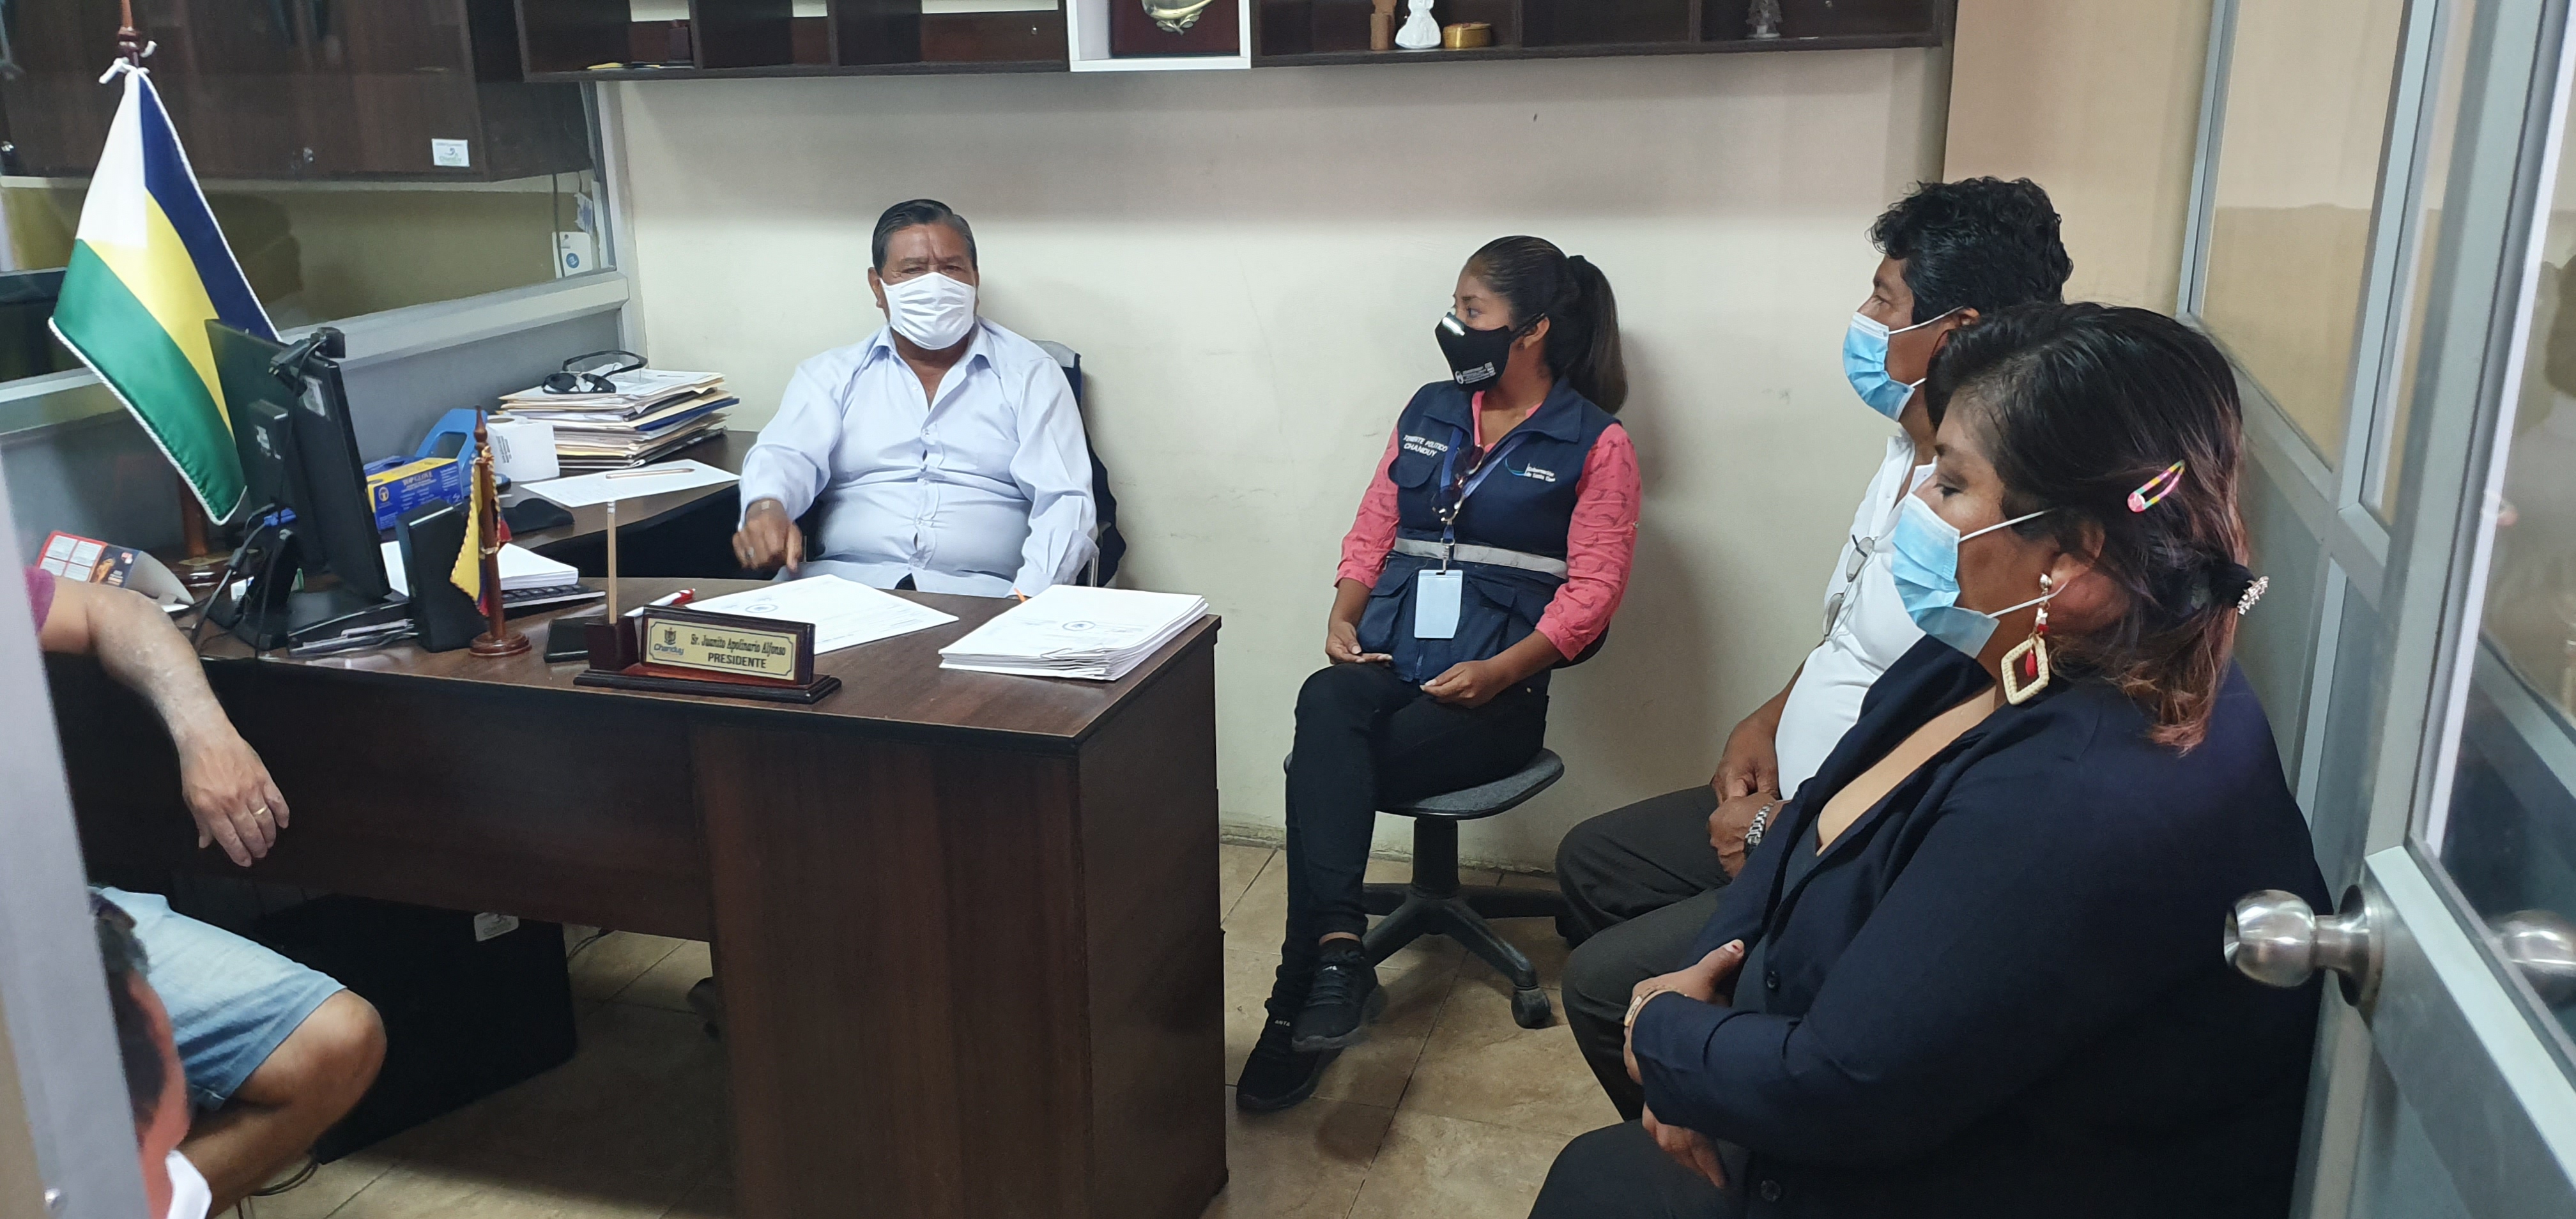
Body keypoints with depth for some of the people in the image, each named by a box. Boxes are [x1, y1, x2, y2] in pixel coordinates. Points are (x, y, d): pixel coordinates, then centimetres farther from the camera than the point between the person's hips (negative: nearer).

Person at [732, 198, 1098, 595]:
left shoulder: (1031, 374, 11)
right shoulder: (832, 374, 16)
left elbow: (1064, 501, 1)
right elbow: (787, 455, 0)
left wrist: (1029, 605, -17)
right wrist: (767, 507, -26)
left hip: (977, 595, 0)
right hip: (841, 584, 0)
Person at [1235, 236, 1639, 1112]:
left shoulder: (1596, 444, 2)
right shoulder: (1429, 412, 18)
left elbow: (1594, 586, -6)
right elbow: (1373, 530, 18)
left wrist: (1499, 671, -18)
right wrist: (1343, 619, -1)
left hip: (1493, 688, -4)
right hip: (1385, 661, 4)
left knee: (1321, 773, -27)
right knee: (1324, 708, -33)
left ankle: (1307, 990, -21)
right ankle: (1336, 955, -40)